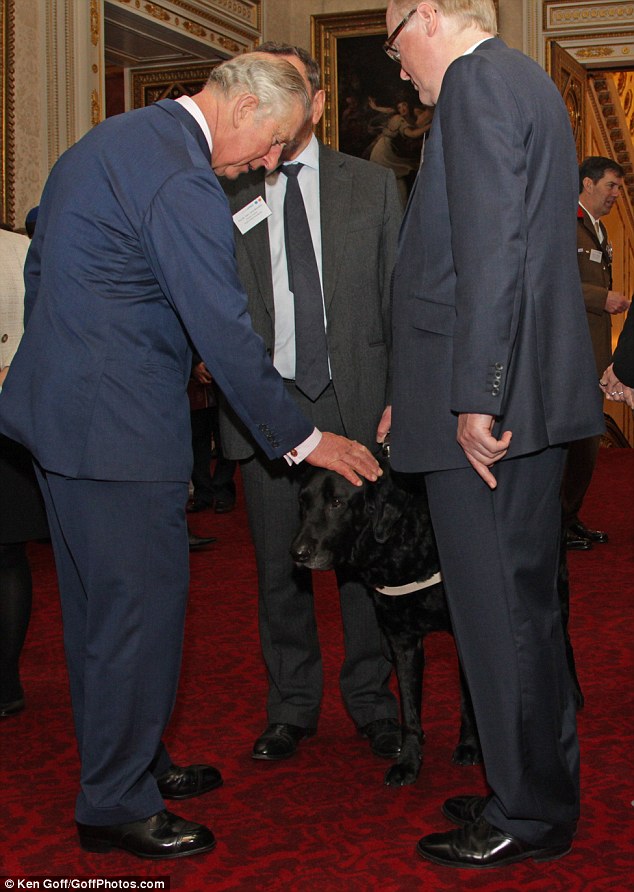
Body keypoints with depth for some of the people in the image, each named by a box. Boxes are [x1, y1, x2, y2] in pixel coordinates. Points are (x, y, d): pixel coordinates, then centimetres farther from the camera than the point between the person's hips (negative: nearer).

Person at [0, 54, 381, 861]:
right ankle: (116, 806, 12)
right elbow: (224, 332, -20)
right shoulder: (181, 180, -19)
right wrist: (301, 439, -11)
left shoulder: (108, 140, 13)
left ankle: (127, 760, 33)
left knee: (98, 603, 18)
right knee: (141, 606, -1)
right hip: (118, 428, -11)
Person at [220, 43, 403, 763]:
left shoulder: (371, 185, 8)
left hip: (356, 403, 0)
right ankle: (292, 705, 24)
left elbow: (398, 296, 6)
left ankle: (371, 700, 24)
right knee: (279, 566, 8)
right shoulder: (225, 198, 6)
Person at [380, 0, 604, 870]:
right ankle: (543, 788, 30)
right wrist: (417, 399, 23)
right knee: (525, 604, 17)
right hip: (527, 398, 10)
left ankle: (528, 816, 12)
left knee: (499, 612, -1)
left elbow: (489, 252, -21)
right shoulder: (521, 81, 21)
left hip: (489, 411, -10)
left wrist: (473, 399, -21)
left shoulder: (478, 82, -10)